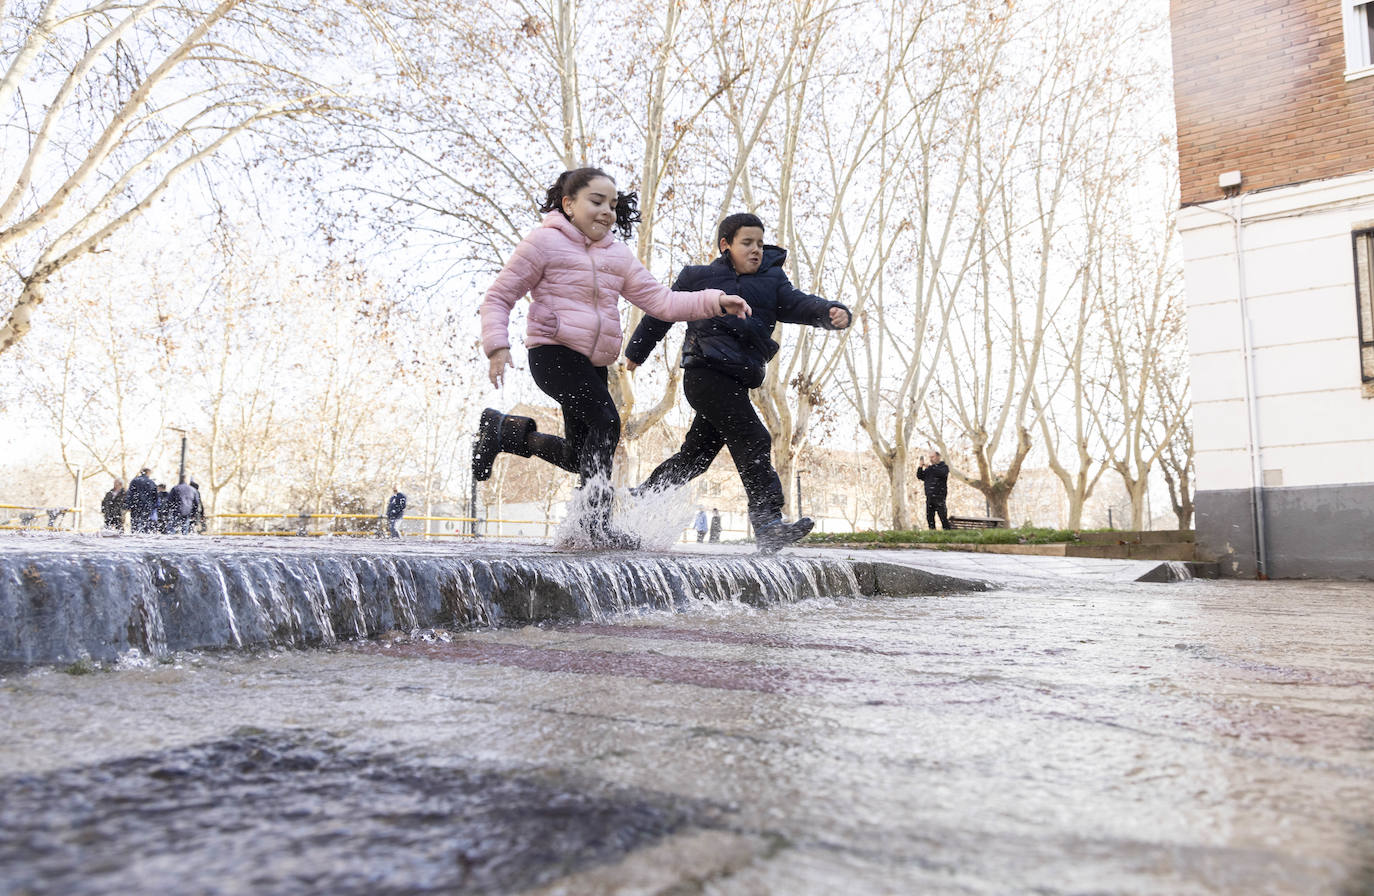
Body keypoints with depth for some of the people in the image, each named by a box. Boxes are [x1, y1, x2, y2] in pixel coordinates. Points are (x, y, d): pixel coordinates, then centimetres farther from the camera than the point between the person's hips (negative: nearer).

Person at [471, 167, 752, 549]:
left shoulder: (618, 255, 15)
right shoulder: (544, 241, -2)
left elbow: (660, 300, 8)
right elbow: (498, 297, 0)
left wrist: (715, 301, -6)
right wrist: (497, 346, -17)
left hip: (593, 363, 7)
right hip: (553, 351, -7)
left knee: (579, 456, 10)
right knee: (606, 421, -24)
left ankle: (504, 431, 27)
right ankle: (596, 521, -15)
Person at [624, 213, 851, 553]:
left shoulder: (771, 282, 15)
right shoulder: (698, 277, 4)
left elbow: (800, 303, -2)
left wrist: (831, 311, -23)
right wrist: (636, 352, 24)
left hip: (736, 382, 6)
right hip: (707, 372, -6)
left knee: (696, 454, 13)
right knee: (753, 441, -19)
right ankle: (769, 522, -24)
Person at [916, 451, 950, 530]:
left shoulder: (944, 467, 3)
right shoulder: (928, 469, 19)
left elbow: (942, 473, -18)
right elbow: (919, 476, 12)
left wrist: (930, 467, -17)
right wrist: (921, 466, -2)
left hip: (939, 497, -5)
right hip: (929, 497, 6)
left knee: (943, 517, -9)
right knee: (929, 517, 4)